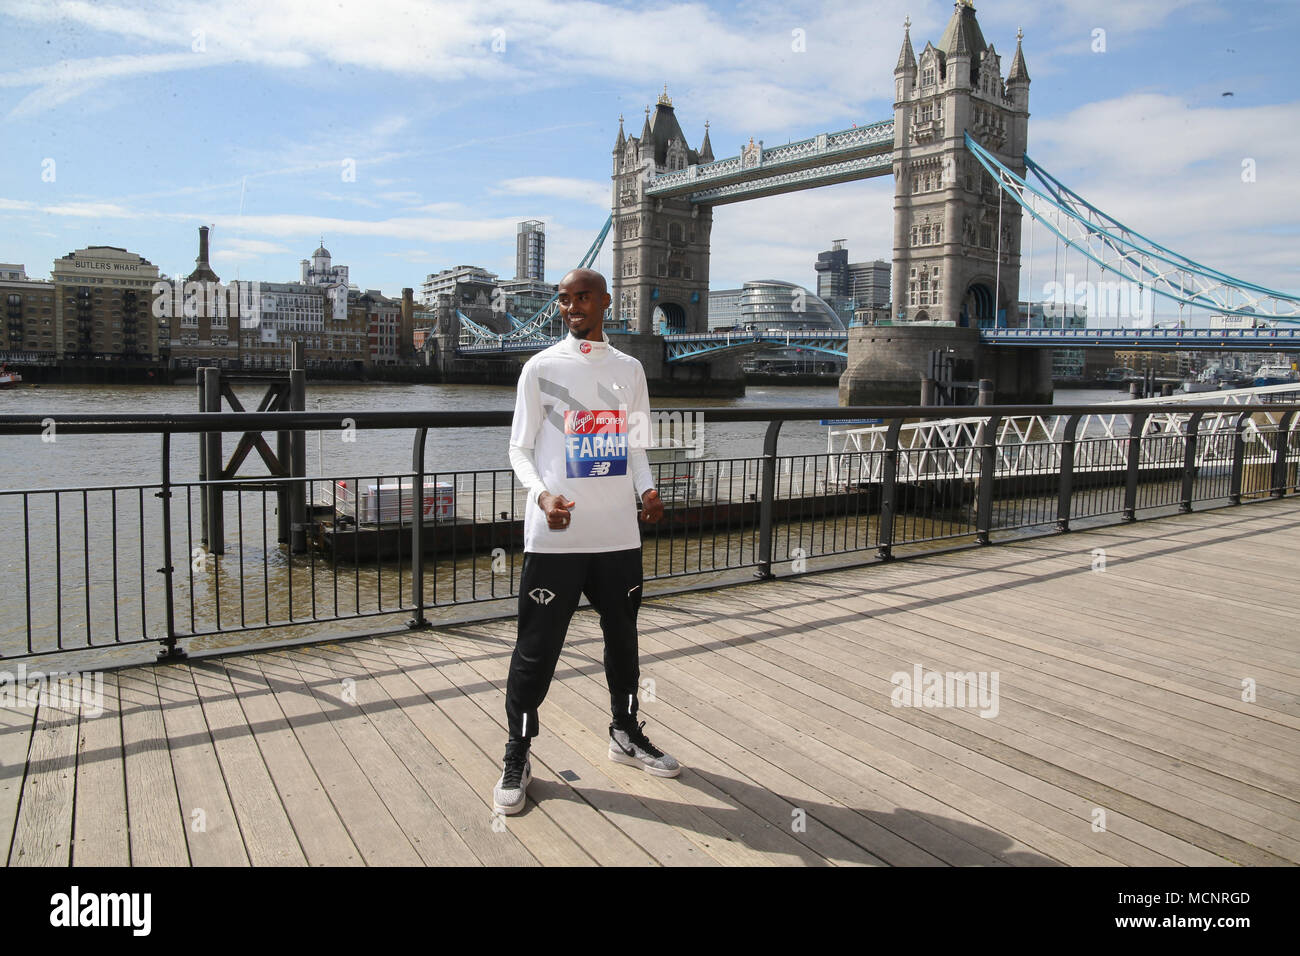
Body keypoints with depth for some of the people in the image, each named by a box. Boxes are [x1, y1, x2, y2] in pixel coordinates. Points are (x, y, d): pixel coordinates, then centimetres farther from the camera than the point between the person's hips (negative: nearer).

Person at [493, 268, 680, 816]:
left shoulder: (629, 370, 11)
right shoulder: (542, 369, 0)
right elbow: (519, 449, 1)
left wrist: (647, 489, -4)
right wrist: (542, 494, -18)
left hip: (619, 534, 4)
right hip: (555, 536, -4)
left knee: (623, 638, 16)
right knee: (537, 649, 1)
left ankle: (626, 735, 36)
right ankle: (517, 759, 17)